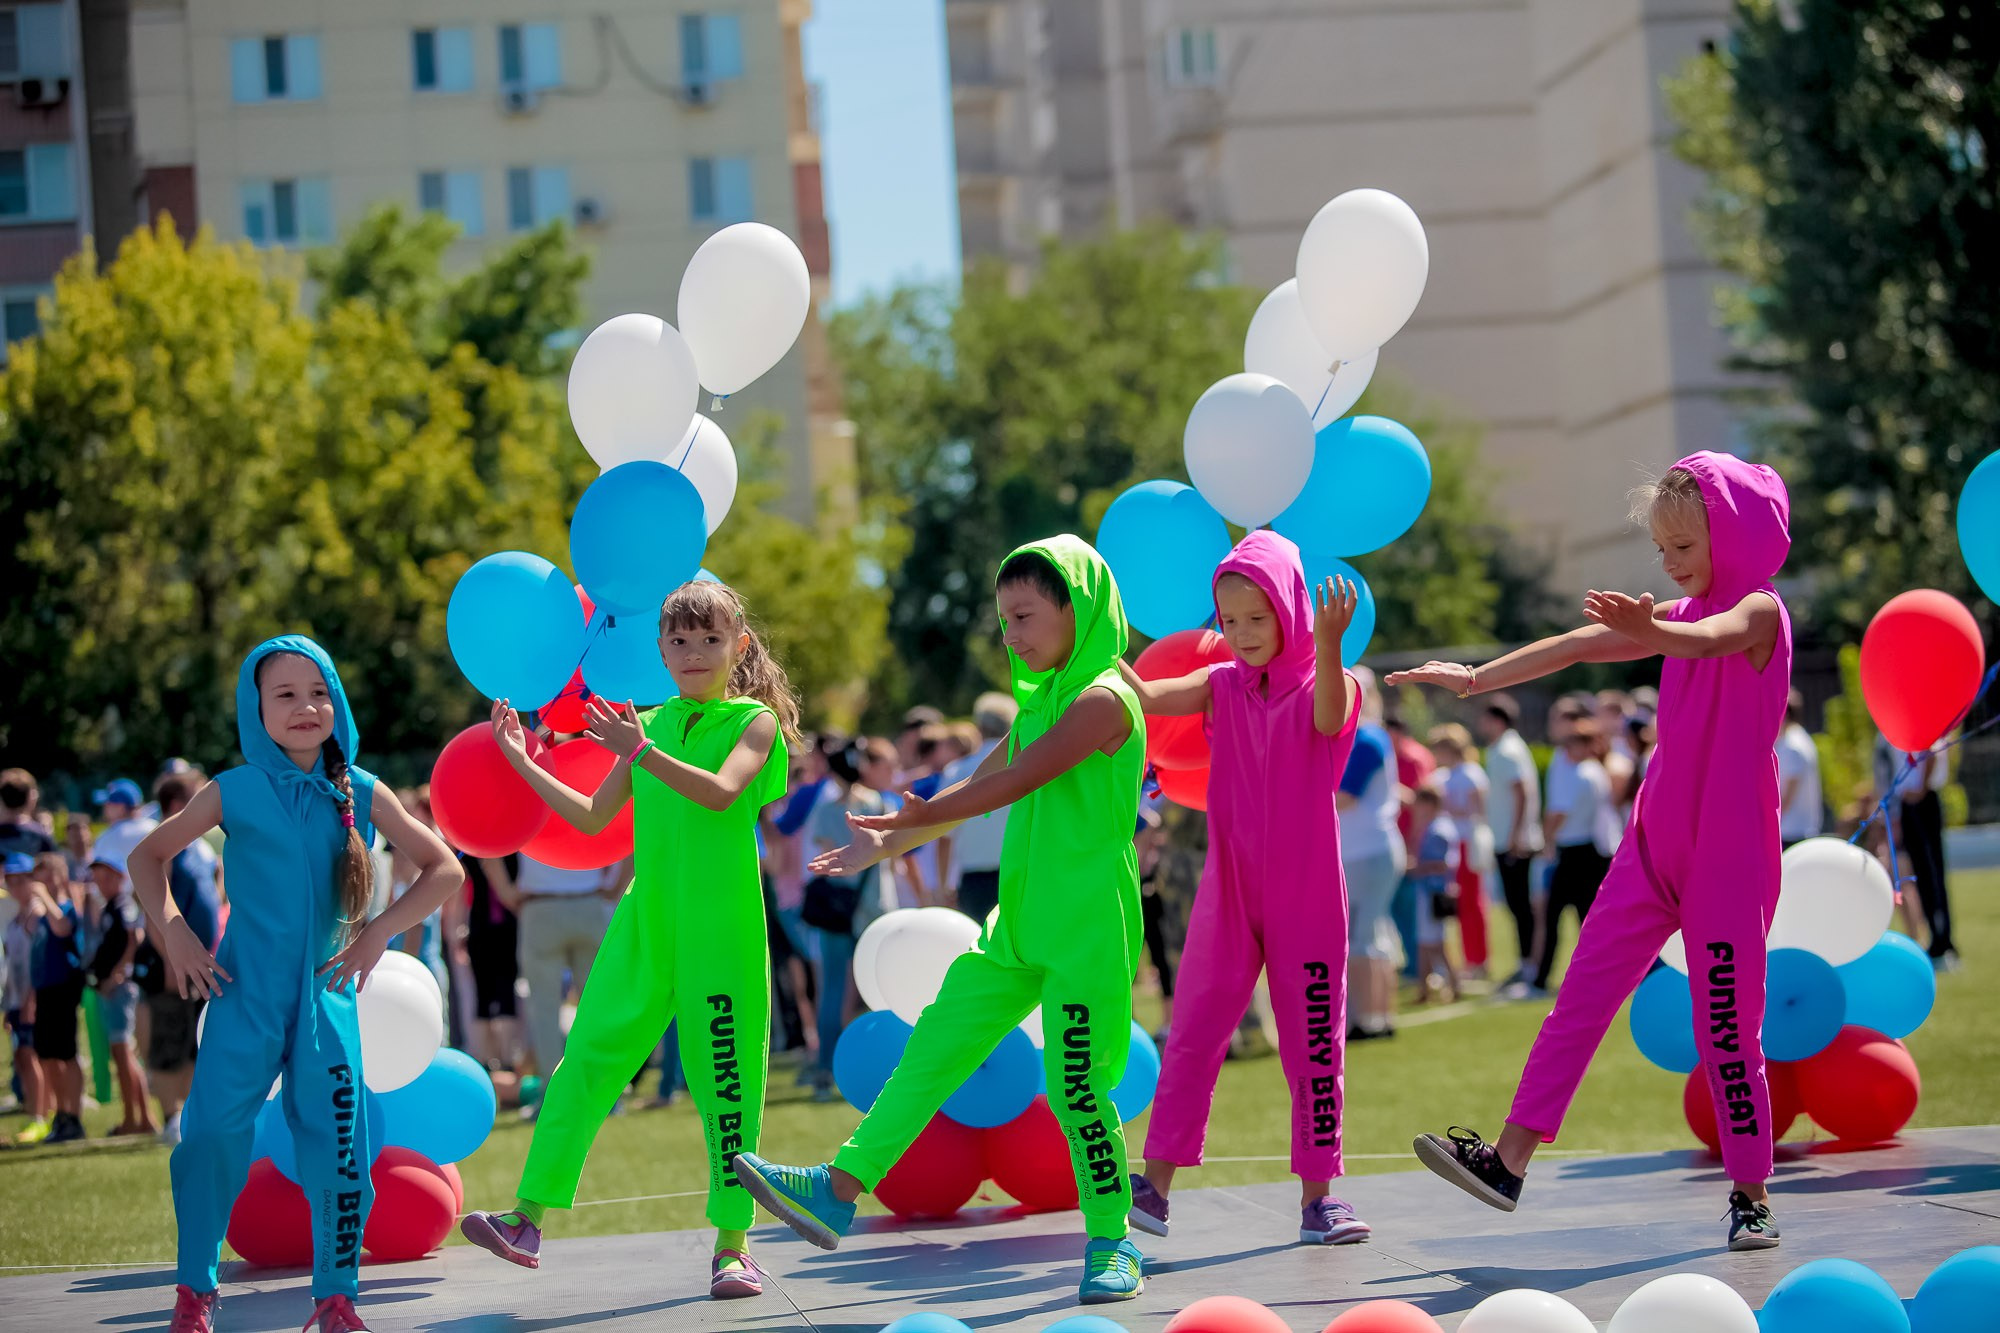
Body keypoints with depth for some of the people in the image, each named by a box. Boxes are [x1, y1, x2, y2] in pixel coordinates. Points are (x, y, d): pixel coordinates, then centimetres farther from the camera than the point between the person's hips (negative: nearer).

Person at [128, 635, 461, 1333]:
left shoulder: (361, 794, 1)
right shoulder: (234, 792, -1)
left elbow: (444, 868, 6)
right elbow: (147, 857, 11)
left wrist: (380, 931, -5)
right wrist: (173, 931, -2)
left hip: (326, 992, 1)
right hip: (244, 992, -1)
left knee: (337, 1142, -1)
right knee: (212, 1133, -8)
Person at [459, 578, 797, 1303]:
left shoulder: (754, 720, 0)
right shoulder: (652, 724, 14)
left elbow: (721, 792, -19)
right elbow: (594, 817, 18)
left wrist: (643, 753, -27)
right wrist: (522, 762, 14)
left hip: (723, 928, -4)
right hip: (645, 921, 4)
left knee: (727, 1077, -1)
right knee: (587, 1059, -2)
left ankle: (733, 1242, 6)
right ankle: (529, 1219, -2)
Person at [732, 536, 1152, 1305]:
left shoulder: (1102, 700, -12)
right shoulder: (1041, 703, 17)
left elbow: (1014, 783, -18)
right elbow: (978, 791, 26)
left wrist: (911, 817, -12)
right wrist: (889, 847, 25)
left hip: (1088, 928, -9)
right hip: (1018, 925, 9)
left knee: (1076, 1089, -5)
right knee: (933, 1049, 3)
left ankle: (1112, 1243, 9)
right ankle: (837, 1193, 1)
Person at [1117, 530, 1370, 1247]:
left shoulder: (1328, 684, -4)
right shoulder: (1222, 686, 5)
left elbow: (1328, 718, -28)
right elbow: (1145, 695, -8)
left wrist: (1328, 646, -46)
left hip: (1307, 896, -2)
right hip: (1229, 892, 2)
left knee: (1315, 1043, 3)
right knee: (1194, 1033, 0)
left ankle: (1317, 1196, 11)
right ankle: (1155, 1183, 3)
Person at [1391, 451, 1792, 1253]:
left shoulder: (1758, 609, -10)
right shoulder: (1680, 614, 14)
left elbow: (1708, 638, -33)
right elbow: (1577, 646, 15)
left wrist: (1650, 632, -55)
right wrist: (1477, 679, 10)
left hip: (1730, 855, -7)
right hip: (1656, 844, 7)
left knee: (1727, 1028, -3)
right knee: (1581, 996, 0)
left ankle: (1751, 1196, 8)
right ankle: (1509, 1160, -2)